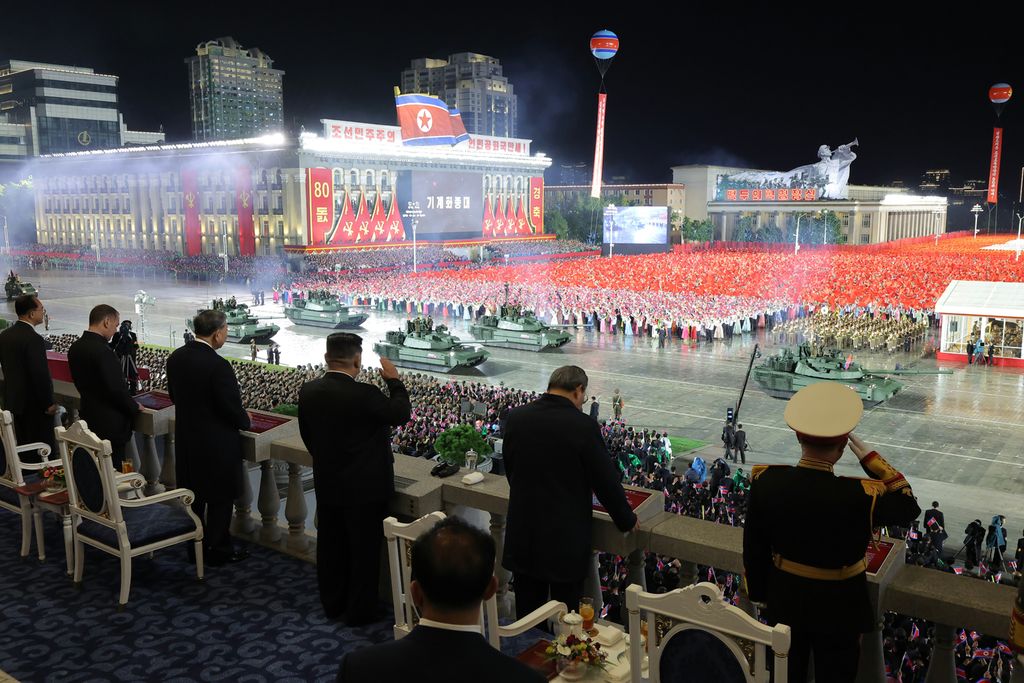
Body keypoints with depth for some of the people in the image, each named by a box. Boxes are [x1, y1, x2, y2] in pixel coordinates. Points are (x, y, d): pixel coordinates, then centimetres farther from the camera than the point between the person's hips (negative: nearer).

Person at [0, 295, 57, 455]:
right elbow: (41, 375, -22)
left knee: (23, 446, 17)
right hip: (34, 404, -9)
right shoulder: (34, 339, -22)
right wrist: (49, 403, -12)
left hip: (14, 399, 9)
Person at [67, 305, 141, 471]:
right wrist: (134, 408, -6)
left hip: (88, 418, 9)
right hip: (110, 424, -9)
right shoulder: (103, 351, -23)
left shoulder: (75, 348, 5)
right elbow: (117, 389, -22)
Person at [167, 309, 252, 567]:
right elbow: (232, 407, -21)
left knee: (194, 495, 19)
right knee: (221, 498, 9)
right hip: (217, 444, -7)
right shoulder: (218, 366, -26)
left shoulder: (176, 357, -2)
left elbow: (175, 395, 9)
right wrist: (245, 420, 0)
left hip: (186, 439, 7)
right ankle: (217, 550, 20)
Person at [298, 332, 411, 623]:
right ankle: (359, 610, 20)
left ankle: (332, 603, 34)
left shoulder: (308, 392, -6)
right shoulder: (364, 394, -26)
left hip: (326, 485, 6)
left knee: (330, 546, 19)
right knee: (364, 550, 9)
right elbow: (401, 414, -12)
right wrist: (393, 380, -1)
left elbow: (307, 436, 7)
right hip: (364, 488, -6)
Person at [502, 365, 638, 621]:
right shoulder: (583, 426, -17)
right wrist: (627, 521, 7)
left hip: (522, 535, 4)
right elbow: (606, 481, -10)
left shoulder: (516, 417, -3)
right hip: (566, 539, -4)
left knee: (527, 612, 16)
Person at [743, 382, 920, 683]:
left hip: (783, 602, 3)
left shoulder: (764, 481, -21)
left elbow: (753, 548, -7)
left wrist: (759, 593, 10)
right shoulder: (859, 497, -31)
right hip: (837, 611, -3)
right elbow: (908, 506, -8)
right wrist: (866, 453, -14)